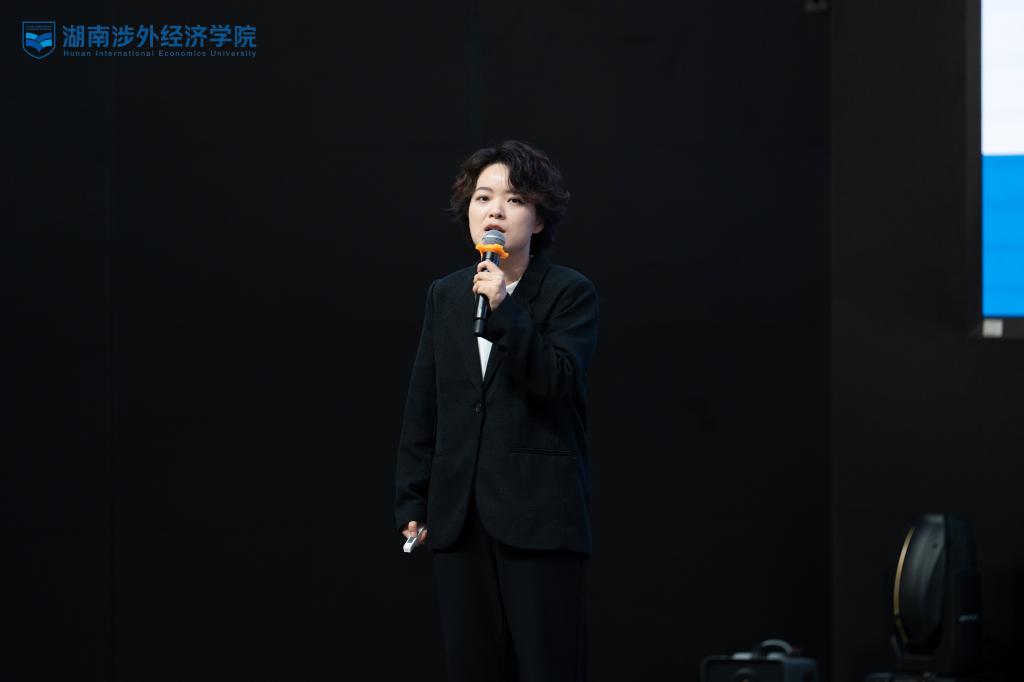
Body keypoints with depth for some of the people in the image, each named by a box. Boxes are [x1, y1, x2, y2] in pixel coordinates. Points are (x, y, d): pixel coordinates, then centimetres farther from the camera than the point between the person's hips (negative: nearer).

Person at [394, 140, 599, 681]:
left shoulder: (570, 293, 0)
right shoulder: (444, 295, 13)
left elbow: (558, 379, -14)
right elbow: (422, 408, 14)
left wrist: (503, 310, -22)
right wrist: (412, 503, 9)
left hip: (539, 517, -5)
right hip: (460, 515, 5)